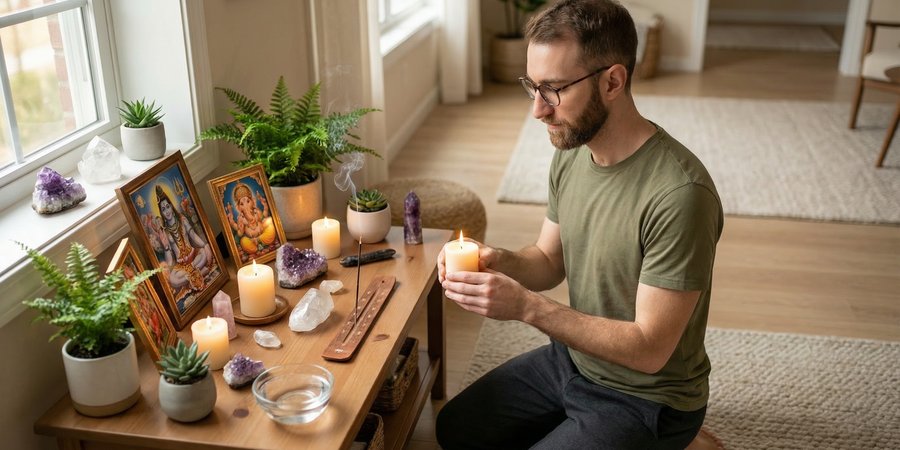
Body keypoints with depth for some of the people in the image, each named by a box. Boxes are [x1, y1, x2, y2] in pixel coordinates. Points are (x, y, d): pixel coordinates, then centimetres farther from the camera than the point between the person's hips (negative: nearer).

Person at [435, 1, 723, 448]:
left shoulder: (680, 193, -32)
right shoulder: (570, 154, -6)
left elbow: (649, 349, -28)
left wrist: (526, 306, -33)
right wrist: (500, 262, -16)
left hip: (646, 399, -7)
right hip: (570, 359, 8)